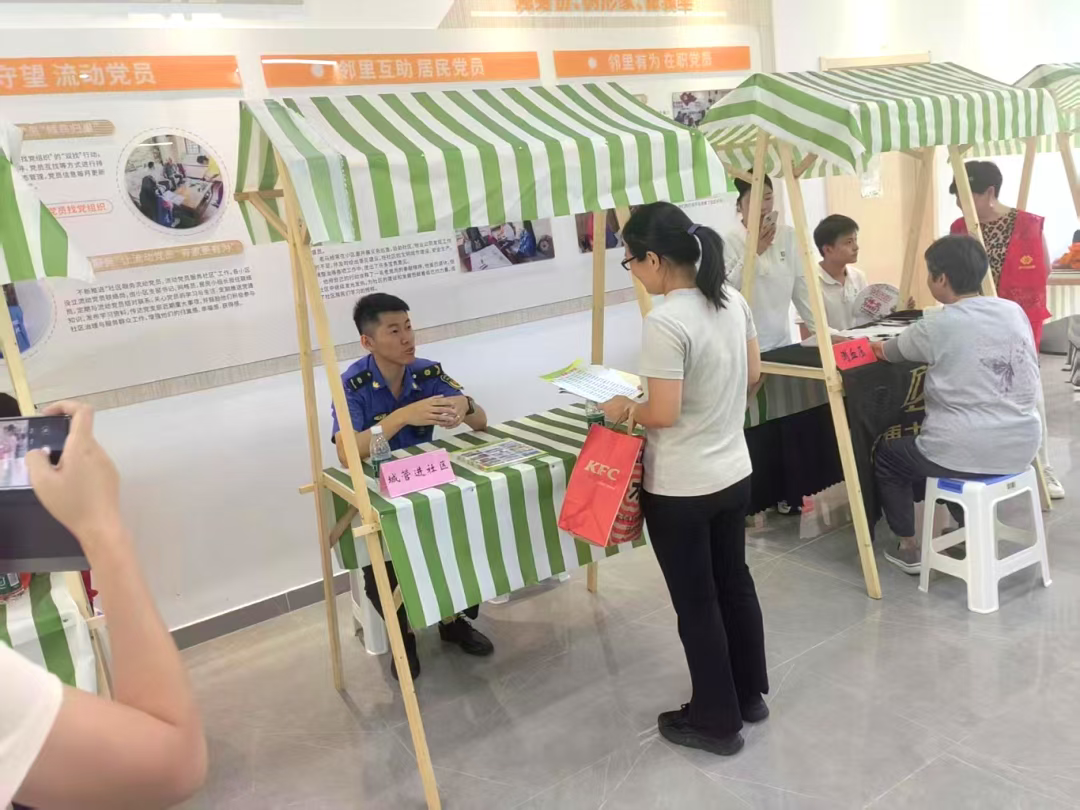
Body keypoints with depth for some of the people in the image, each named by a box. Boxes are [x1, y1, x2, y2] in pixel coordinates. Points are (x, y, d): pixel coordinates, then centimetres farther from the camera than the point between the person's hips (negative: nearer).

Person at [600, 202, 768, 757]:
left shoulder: (665, 324, -25)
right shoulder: (733, 301, 1)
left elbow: (663, 414, -25)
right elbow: (752, 376, 11)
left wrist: (624, 409, -6)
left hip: (680, 490, -8)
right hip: (734, 474, 8)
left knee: (696, 603, 9)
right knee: (734, 584, 22)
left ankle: (716, 721, 26)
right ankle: (750, 696, 40)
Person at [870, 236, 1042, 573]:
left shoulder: (936, 327, -13)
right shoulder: (1016, 311, 3)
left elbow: (885, 353, 6)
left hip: (966, 454, -6)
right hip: (1023, 446, 7)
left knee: (885, 454, 20)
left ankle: (908, 548, 24)